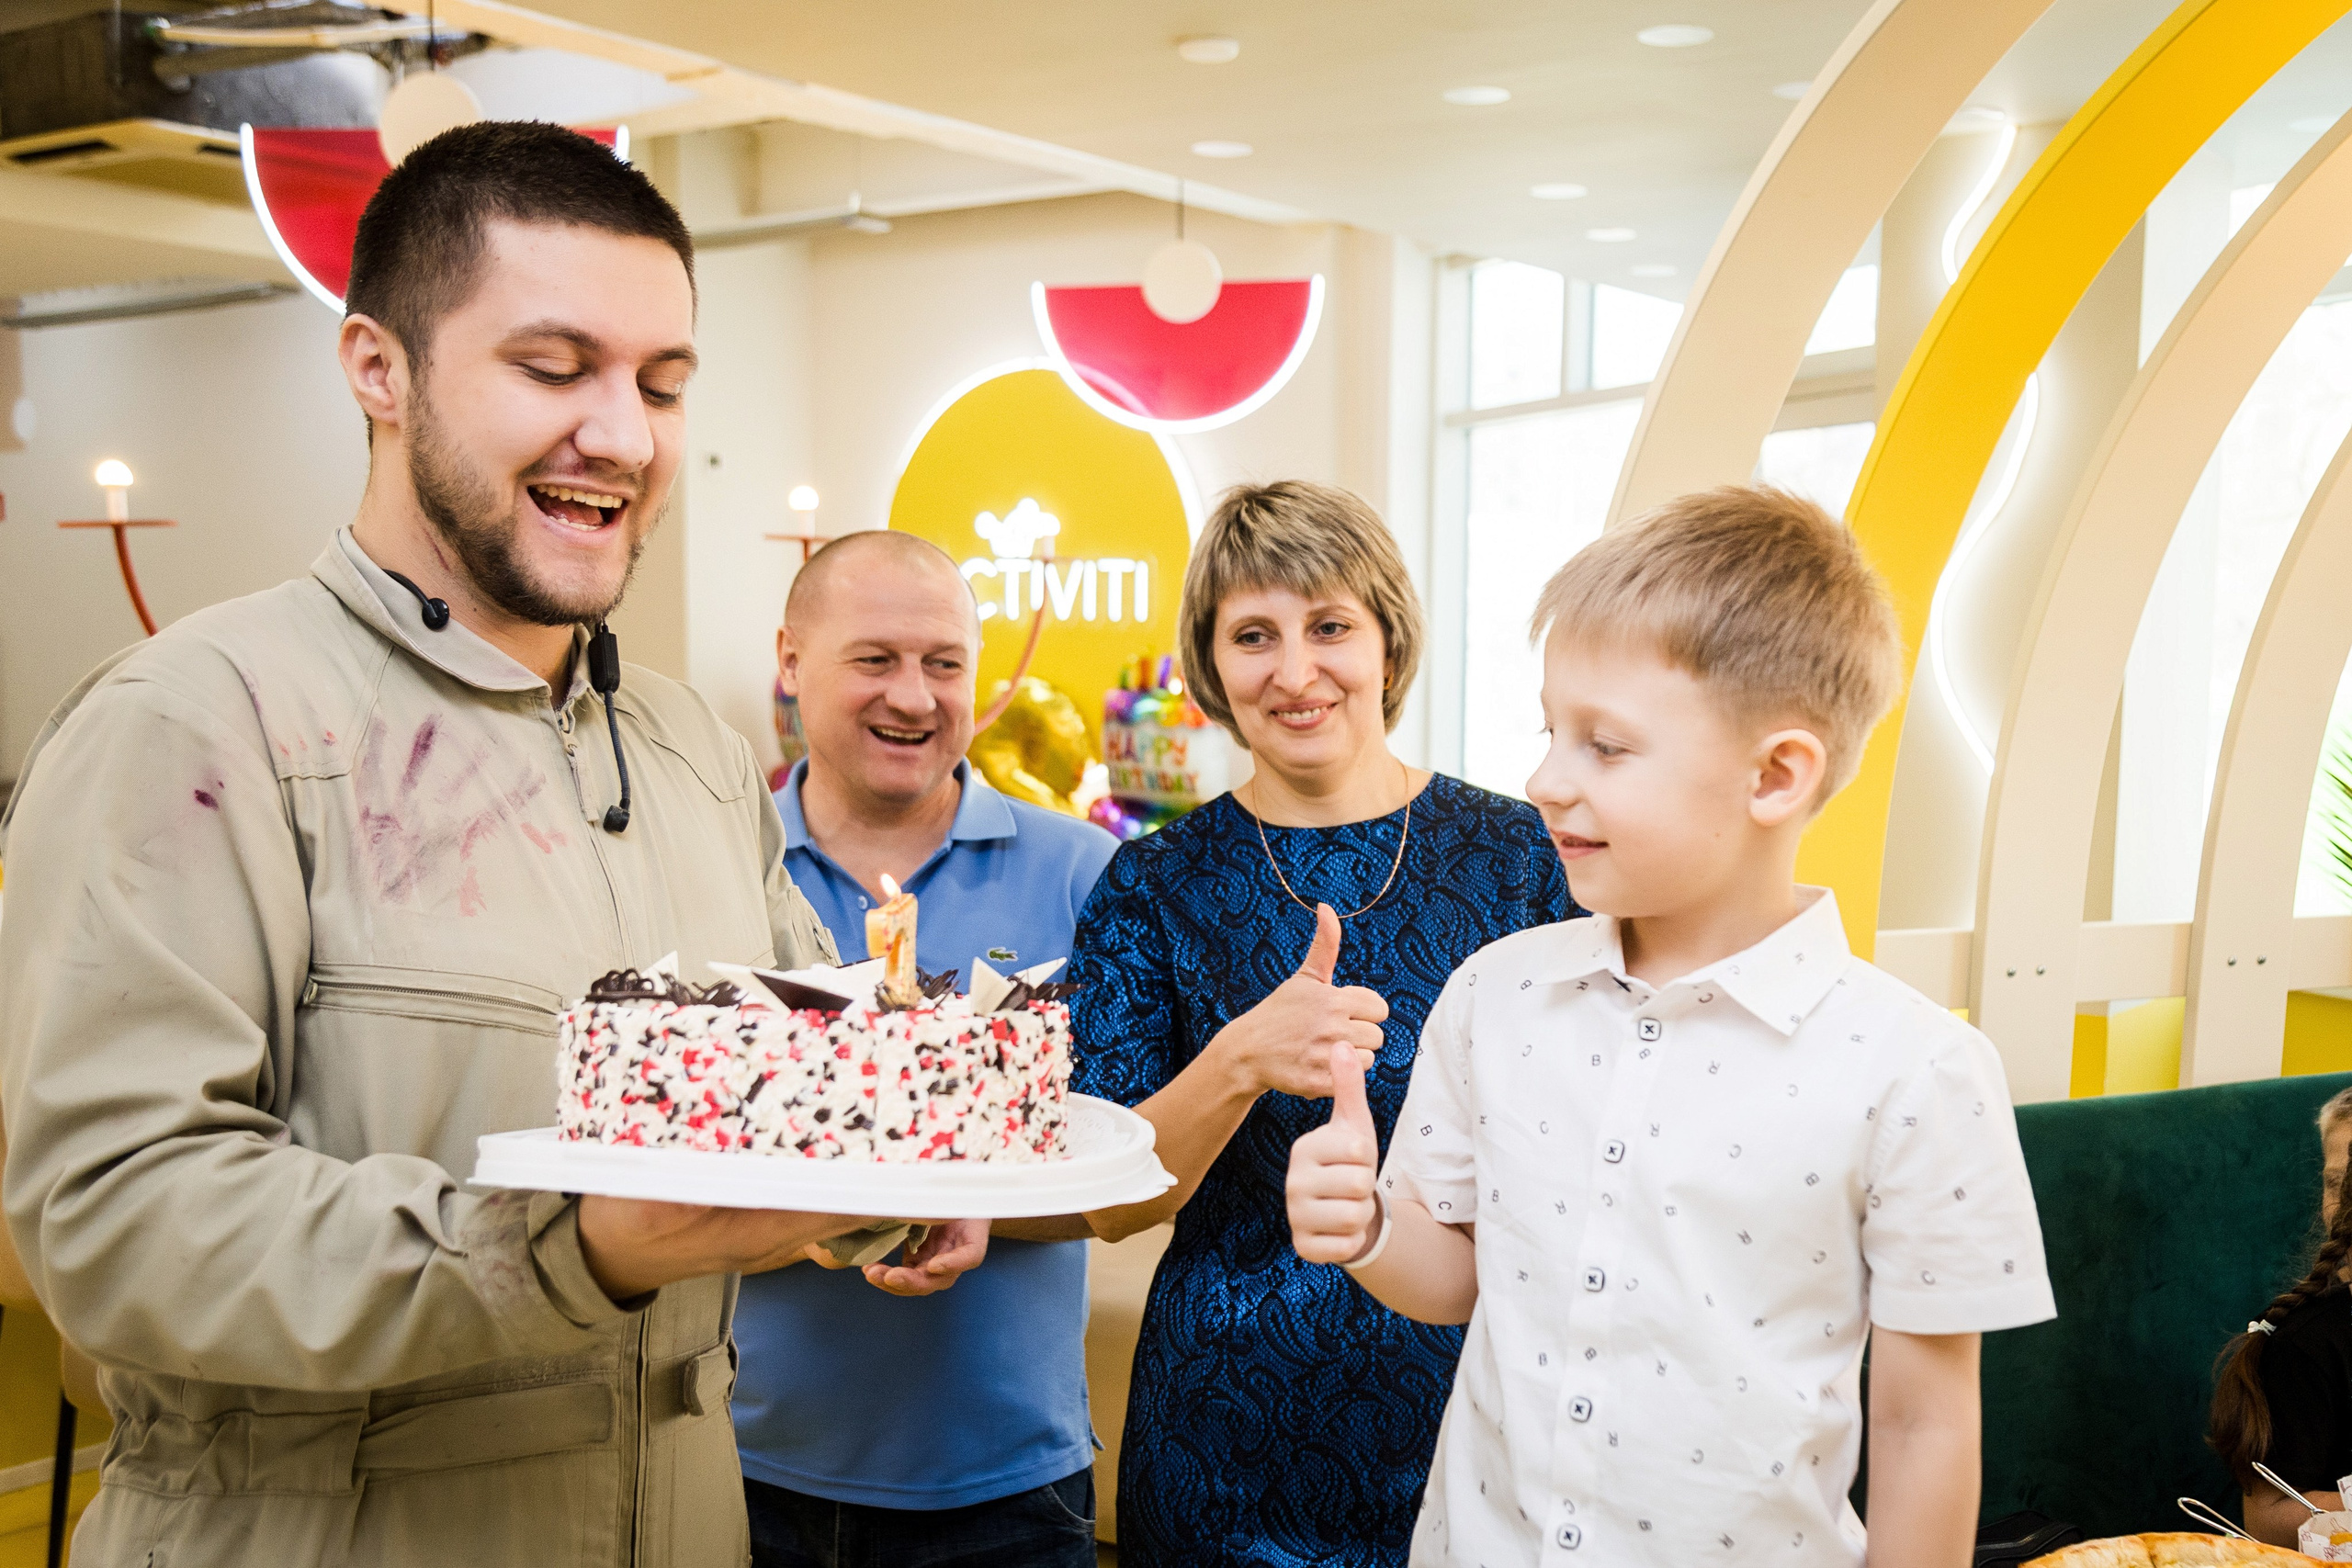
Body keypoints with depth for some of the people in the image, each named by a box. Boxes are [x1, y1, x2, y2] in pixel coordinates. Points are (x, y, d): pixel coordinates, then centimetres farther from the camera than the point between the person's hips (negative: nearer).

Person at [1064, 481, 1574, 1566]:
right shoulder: (1153, 888, -3)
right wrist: (1243, 1061, -25)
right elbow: (1112, 1206, -8)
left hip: (1475, 1418, 0)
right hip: (1228, 1433, 0)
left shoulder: (1521, 856, -3)